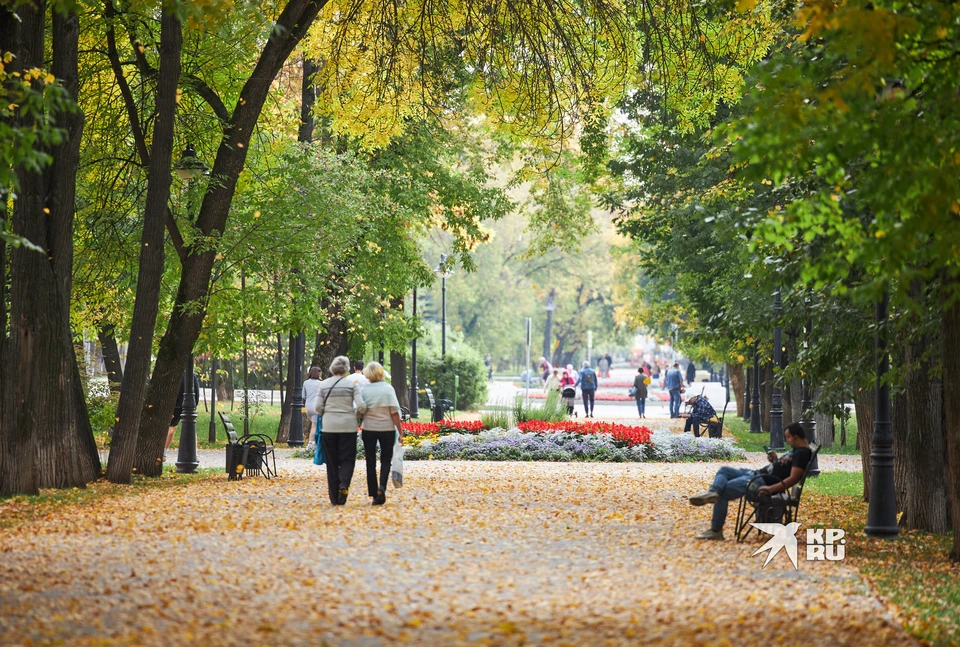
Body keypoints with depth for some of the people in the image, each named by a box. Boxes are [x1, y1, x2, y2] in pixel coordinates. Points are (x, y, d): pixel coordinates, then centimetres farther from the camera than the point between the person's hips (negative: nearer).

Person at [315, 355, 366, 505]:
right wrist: (358, 413, 12)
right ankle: (344, 485, -22)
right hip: (348, 426, -2)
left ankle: (334, 497, 7)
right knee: (347, 459, 6)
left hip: (328, 426, 2)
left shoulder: (324, 384, 2)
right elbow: (361, 406, -10)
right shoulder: (352, 383, -4)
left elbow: (317, 407, 0)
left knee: (332, 461, 9)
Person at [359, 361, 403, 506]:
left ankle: (374, 494, 9)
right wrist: (400, 431, -4)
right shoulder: (388, 389, -7)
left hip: (368, 429, 1)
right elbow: (394, 412, -9)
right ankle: (382, 487, -13)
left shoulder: (364, 390, -3)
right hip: (387, 429, -1)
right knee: (386, 460, 11)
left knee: (370, 462, 9)